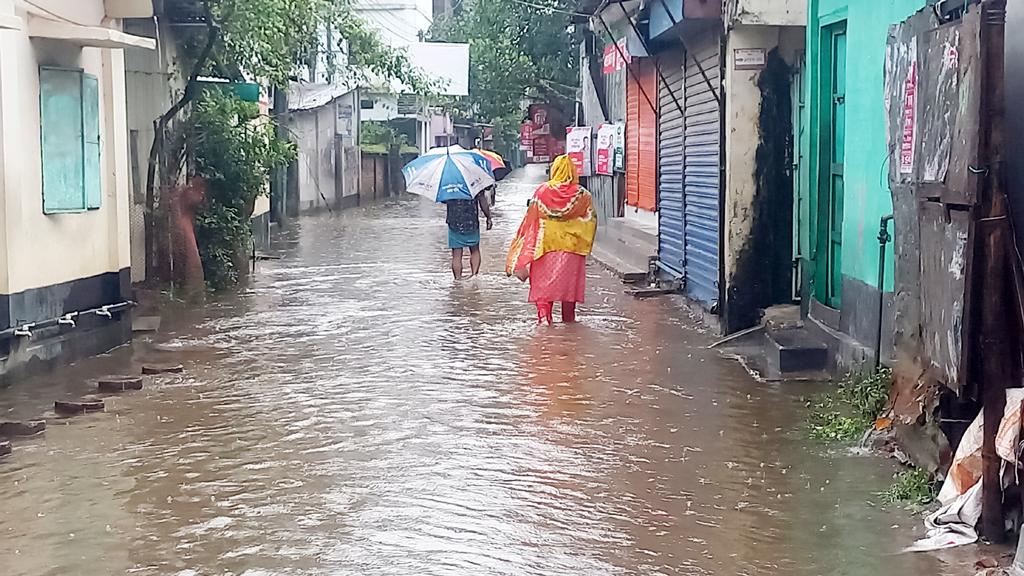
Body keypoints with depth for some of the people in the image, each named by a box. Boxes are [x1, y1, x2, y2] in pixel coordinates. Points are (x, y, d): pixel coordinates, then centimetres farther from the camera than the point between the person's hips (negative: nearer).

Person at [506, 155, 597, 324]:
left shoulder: (542, 191, -4)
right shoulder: (582, 195, -5)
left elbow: (531, 220, -2)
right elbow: (591, 219, 0)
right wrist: (585, 245, 15)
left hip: (545, 245, 0)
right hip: (572, 245, 1)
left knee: (543, 280, 6)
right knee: (570, 280, 12)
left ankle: (543, 315, -6)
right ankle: (568, 317, 20)